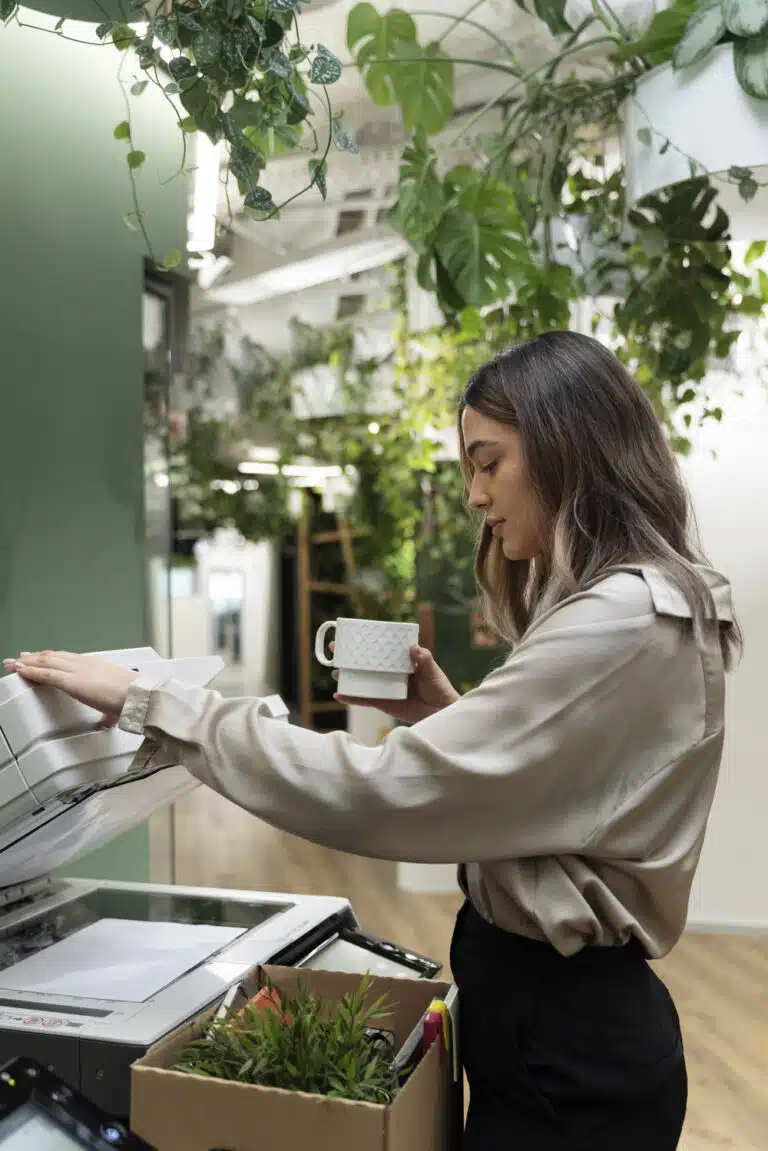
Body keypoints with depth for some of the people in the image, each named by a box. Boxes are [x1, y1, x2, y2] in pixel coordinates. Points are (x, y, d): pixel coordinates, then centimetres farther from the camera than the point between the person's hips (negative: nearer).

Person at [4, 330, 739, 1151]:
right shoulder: (626, 606, 9)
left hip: (563, 1031, -9)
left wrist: (150, 704, -23)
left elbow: (384, 794, -28)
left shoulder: (621, 622, -24)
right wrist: (449, 718, 1)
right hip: (554, 1006, 9)